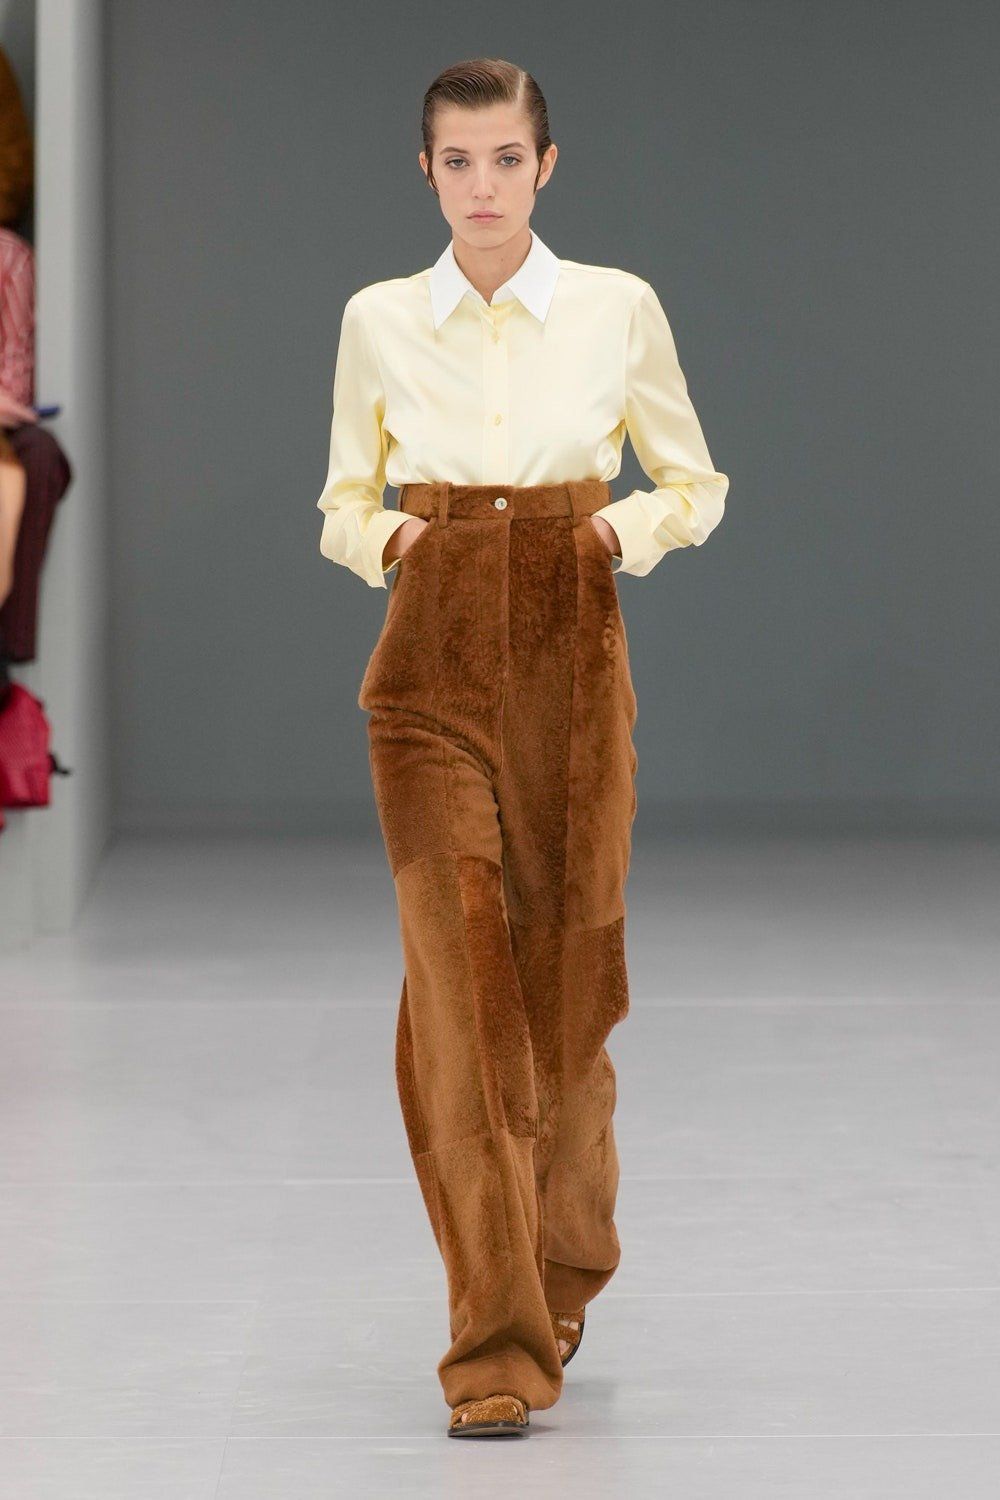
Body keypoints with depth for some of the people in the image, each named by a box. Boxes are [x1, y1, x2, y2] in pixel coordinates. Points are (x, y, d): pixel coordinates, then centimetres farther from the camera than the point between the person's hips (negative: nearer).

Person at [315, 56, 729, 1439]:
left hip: (573, 664, 0)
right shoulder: (379, 322, 4)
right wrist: (384, 534, -10)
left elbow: (697, 482, 10)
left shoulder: (619, 308, 2)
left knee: (566, 982, 5)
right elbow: (343, 502, 12)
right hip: (432, 674, 0)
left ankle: (564, 1268, 33)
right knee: (459, 989, -9)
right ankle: (498, 1349, -6)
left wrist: (633, 526, -10)